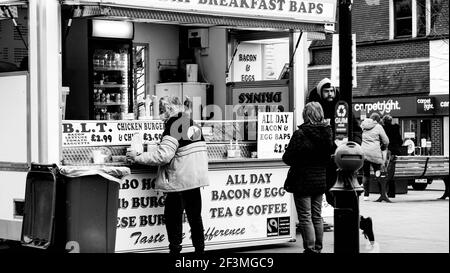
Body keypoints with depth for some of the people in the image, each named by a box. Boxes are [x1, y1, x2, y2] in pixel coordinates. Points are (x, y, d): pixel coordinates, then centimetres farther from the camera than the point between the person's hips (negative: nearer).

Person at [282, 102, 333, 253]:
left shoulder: (300, 134, -18)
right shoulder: (327, 132, -2)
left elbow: (287, 157, -14)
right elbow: (331, 155, 6)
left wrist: (296, 162, 6)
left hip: (303, 181, -6)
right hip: (321, 180, 6)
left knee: (305, 217, 1)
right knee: (317, 216, 17)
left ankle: (310, 249, -1)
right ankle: (318, 248, 22)